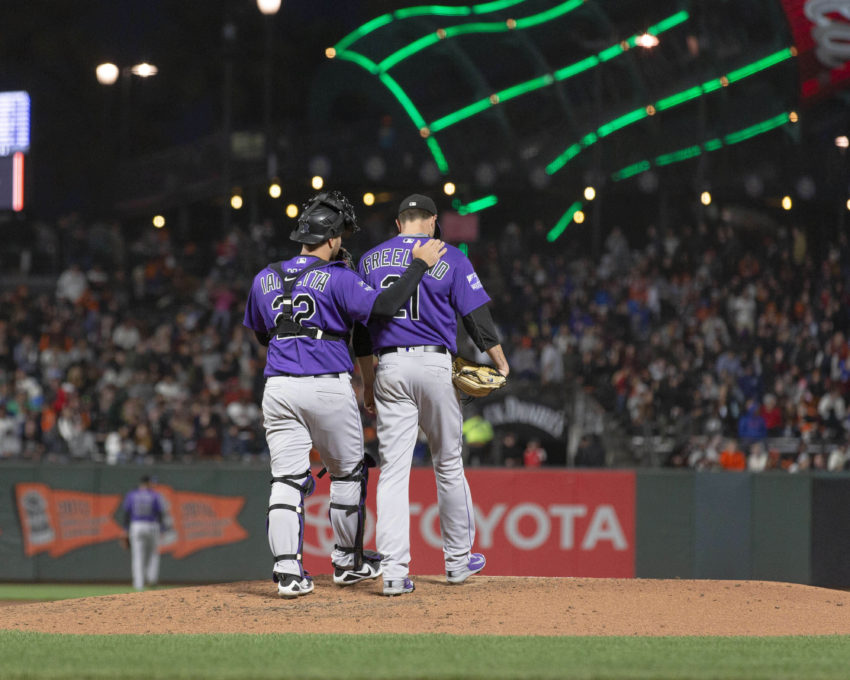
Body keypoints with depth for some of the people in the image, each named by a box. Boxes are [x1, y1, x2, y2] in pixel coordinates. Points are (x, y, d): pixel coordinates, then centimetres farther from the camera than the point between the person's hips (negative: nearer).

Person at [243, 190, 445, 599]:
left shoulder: (266, 279, 10)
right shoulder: (336, 278, -8)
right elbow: (382, 306, -19)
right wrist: (419, 264, -11)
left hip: (278, 388, 4)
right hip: (328, 387, -4)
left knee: (287, 479, 1)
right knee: (348, 473, 14)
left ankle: (288, 570, -9)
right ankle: (347, 561, 22)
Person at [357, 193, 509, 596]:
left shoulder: (371, 260, 11)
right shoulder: (449, 258, 2)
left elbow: (361, 326, 13)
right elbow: (477, 317, -1)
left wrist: (368, 383, 19)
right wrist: (502, 366, 6)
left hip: (389, 367, 2)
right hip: (436, 364, -2)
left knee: (393, 469, -1)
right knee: (448, 465, 12)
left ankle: (394, 572, -10)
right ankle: (458, 560, 22)